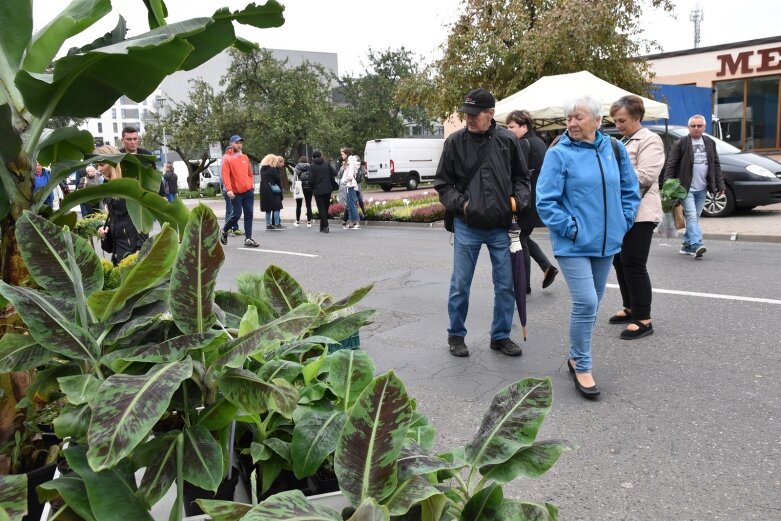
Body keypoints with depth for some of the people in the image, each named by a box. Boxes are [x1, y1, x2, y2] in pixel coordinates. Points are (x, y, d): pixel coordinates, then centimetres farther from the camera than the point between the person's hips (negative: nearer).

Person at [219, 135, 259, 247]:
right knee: (236, 215, -3)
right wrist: (229, 189, -24)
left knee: (249, 215, 2)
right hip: (236, 193, -5)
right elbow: (225, 175, -14)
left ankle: (248, 239, 5)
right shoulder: (227, 158, -5)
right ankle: (224, 231, 23)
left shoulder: (245, 157, 12)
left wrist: (252, 184, 12)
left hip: (248, 191, 5)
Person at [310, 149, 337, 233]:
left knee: (321, 208, 1)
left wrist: (312, 189, 5)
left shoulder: (312, 166, -5)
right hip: (328, 189, 3)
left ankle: (325, 226, -10)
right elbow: (334, 173, -5)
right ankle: (322, 226, 19)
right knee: (326, 208, 12)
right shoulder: (327, 164, 4)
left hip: (318, 190, -3)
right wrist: (332, 183, 9)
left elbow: (311, 179, -10)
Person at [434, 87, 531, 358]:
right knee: (460, 285, 7)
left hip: (501, 227, 1)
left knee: (506, 285, 8)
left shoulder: (507, 140, 0)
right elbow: (442, 183, 4)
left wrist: (518, 199, -5)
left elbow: (521, 177, 12)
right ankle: (456, 335, 24)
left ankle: (501, 335, 25)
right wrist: (460, 203, -9)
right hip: (467, 226, -1)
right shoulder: (455, 141, -3)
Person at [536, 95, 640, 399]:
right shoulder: (559, 154, -9)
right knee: (586, 303, -12)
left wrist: (622, 224, 5)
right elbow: (545, 201, -11)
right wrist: (570, 229, -14)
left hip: (606, 243, 5)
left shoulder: (614, 149, 4)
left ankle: (576, 356, 32)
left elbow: (630, 191, 14)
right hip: (573, 245, -5)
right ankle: (582, 368, 3)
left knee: (592, 302, 15)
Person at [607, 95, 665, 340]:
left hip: (639, 213, -9)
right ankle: (630, 308, 25)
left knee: (633, 264, -10)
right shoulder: (622, 143, 20)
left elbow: (646, 175, -18)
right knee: (620, 262, 12)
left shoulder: (649, 140, -7)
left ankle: (644, 319, -4)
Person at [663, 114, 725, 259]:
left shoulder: (710, 143, 13)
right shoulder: (680, 143, -3)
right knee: (692, 216, -15)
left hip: (702, 189, 5)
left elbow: (716, 165, 15)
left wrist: (720, 185, 11)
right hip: (686, 188, -5)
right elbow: (670, 165, -6)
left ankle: (687, 245, 18)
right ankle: (696, 245, -23)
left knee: (694, 217, 9)